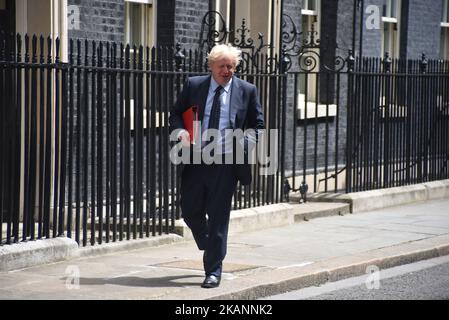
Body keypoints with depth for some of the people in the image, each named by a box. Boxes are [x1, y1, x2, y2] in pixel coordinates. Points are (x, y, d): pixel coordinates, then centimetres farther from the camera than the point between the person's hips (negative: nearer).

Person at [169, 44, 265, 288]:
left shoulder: (247, 91, 3)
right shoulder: (193, 85, 5)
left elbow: (257, 124, 10)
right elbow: (176, 113, 12)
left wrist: (244, 140, -9)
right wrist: (181, 131, -9)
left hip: (225, 163, -3)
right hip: (195, 160, 3)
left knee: (218, 217, -2)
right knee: (190, 210, 11)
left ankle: (213, 271, 6)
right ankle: (211, 248, 39)